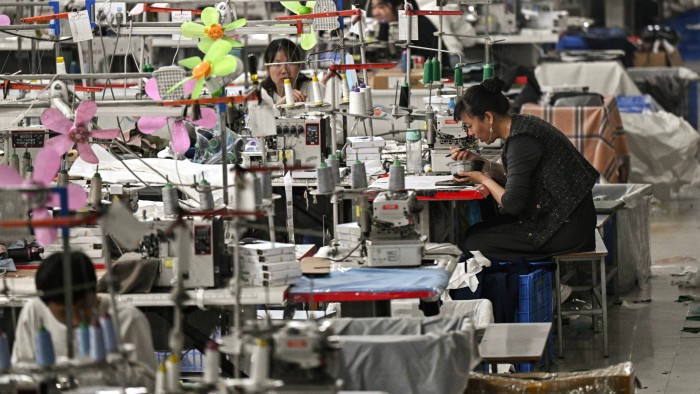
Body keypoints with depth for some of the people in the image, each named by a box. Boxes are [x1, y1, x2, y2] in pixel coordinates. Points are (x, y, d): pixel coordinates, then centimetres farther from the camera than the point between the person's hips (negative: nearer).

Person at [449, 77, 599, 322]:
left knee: (473, 244, -7)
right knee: (479, 232, 12)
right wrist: (480, 162, 11)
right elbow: (514, 177, 23)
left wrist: (483, 179, -6)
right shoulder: (523, 125, 10)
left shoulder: (520, 140, -20)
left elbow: (512, 203, -22)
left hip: (563, 229, -10)